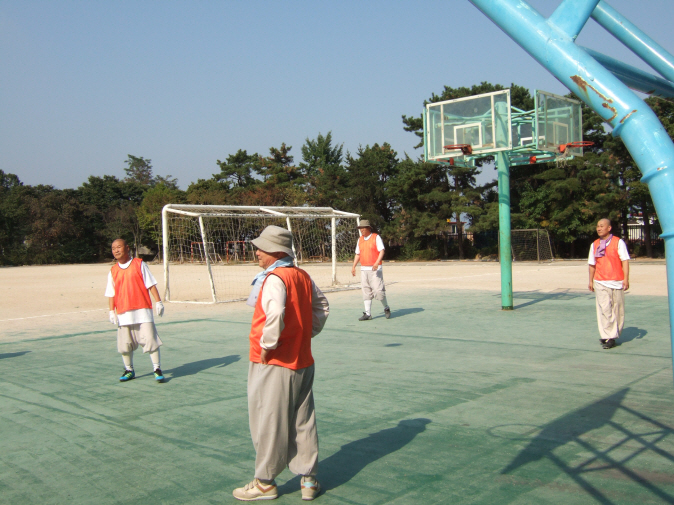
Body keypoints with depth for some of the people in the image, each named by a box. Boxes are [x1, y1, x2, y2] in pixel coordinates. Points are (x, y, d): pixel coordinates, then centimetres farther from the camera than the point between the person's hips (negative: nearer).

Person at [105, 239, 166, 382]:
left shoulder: (139, 264, 3)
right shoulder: (113, 271, 11)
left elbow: (151, 284, 2)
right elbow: (111, 294, 12)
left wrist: (158, 301, -3)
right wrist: (112, 311, 4)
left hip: (143, 310, -3)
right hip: (123, 313, 3)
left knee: (150, 340, -7)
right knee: (125, 344, 6)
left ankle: (157, 369, 4)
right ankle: (129, 370, 24)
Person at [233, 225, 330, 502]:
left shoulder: (274, 279, -17)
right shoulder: (303, 276, 7)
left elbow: (275, 314, -33)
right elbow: (321, 306, 19)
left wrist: (267, 345, -20)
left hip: (273, 364, -8)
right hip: (303, 362, 8)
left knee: (268, 424, 6)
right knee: (303, 422, 14)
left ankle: (265, 483, 19)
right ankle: (309, 480, 22)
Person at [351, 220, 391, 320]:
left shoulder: (376, 237, -3)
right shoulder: (360, 239, 14)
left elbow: (382, 251, -11)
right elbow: (357, 254, 21)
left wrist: (377, 263, -25)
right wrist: (353, 266, 13)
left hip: (375, 269, -6)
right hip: (364, 269, 6)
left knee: (378, 291, -9)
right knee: (366, 292, 3)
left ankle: (386, 308, 13)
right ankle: (368, 314, 6)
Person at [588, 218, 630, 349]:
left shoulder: (618, 242, 1)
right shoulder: (594, 245, 10)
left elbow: (625, 261, -4)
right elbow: (592, 264, 16)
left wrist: (626, 278, -12)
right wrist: (591, 281, 15)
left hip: (617, 282, -1)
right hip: (600, 283, 1)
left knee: (617, 309, 5)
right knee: (604, 309, -8)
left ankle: (614, 335, 18)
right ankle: (608, 337, -8)